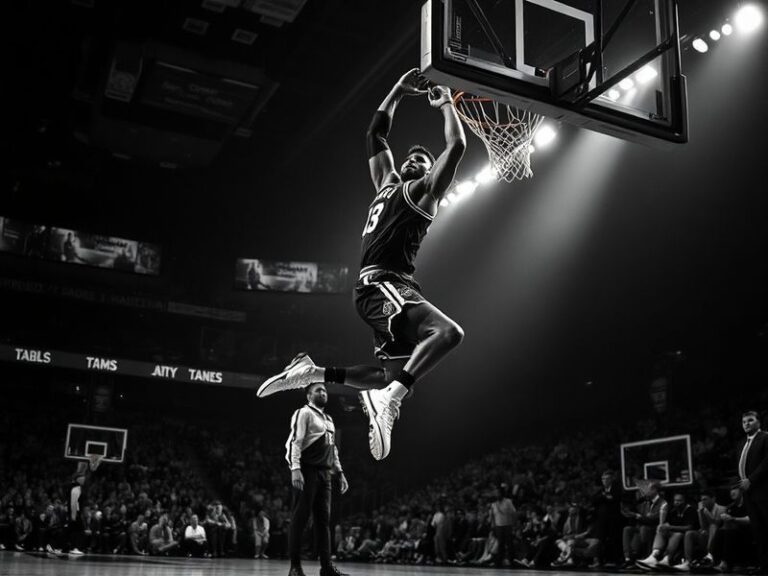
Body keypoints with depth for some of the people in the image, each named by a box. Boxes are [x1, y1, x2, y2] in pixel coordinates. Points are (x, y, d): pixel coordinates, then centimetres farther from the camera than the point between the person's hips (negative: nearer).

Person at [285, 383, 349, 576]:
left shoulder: (329, 420, 23)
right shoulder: (304, 413, -2)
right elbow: (295, 442, -13)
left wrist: (340, 472, 18)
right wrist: (295, 469, -24)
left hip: (324, 473, 8)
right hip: (307, 471, -8)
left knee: (323, 519, 6)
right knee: (300, 518, -6)